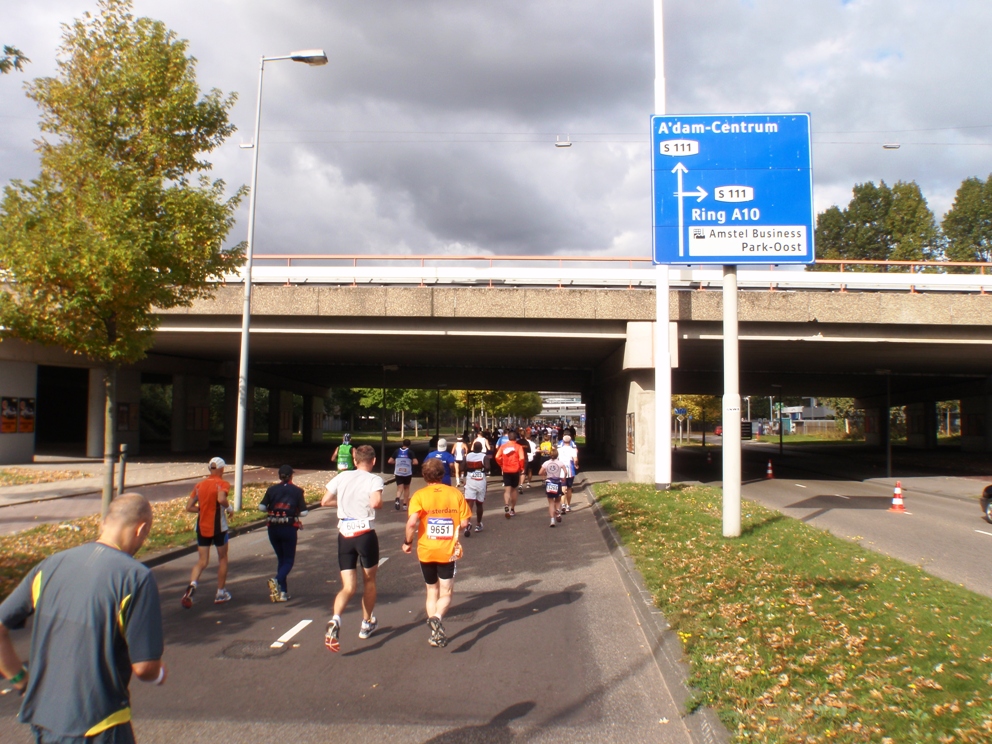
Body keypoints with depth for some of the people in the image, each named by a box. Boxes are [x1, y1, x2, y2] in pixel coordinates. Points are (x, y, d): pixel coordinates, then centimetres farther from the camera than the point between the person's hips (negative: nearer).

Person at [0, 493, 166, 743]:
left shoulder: (51, 565, 0)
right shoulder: (136, 577, -17)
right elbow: (143, 667, -17)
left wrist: (20, 679, 12)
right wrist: (159, 674, 5)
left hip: (40, 720, 6)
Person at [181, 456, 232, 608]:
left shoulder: (199, 485, 7)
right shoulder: (222, 484, -8)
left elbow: (189, 507, 5)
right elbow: (221, 499, -29)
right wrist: (229, 508, -11)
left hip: (202, 527, 4)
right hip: (218, 527, -4)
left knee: (202, 561, 7)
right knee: (222, 558, 14)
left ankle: (192, 585, -21)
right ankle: (220, 593, 20)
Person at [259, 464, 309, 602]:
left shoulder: (272, 489, 4)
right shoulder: (297, 491, -1)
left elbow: (261, 507, -3)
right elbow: (304, 512, -5)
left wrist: (272, 509, 15)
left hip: (273, 528, 3)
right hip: (289, 528, -3)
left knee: (281, 558, 16)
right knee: (289, 560, 5)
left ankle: (283, 591, 13)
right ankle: (277, 580, -23)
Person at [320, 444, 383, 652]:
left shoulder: (342, 477, 6)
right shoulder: (374, 480, -7)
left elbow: (325, 501, 8)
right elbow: (375, 503, -25)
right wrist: (380, 503, -2)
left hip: (344, 535, 3)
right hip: (365, 533, -3)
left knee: (349, 586, 5)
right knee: (369, 580, 21)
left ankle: (335, 620, -23)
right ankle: (367, 624, 34)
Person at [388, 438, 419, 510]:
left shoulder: (397, 451, 1)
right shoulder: (410, 452, -5)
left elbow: (390, 461, -1)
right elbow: (416, 462, -13)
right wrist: (410, 462, 7)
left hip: (398, 473, 1)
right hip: (408, 473, -1)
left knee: (399, 488, 0)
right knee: (406, 488, 18)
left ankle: (398, 499, -31)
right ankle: (404, 504, 20)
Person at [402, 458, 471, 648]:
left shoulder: (420, 495, -7)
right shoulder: (456, 493, -1)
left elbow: (412, 522, -20)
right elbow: (464, 522, -2)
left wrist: (407, 542, -4)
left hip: (426, 551, 0)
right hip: (448, 552, 0)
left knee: (432, 592, 19)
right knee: (446, 593, 8)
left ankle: (436, 633, 15)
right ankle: (437, 617, -22)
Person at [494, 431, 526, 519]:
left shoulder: (503, 446, 2)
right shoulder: (518, 447, -4)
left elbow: (497, 457, -2)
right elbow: (521, 459, -13)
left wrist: (501, 466, 12)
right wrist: (521, 468, 3)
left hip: (506, 471, 1)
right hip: (515, 471, -1)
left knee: (507, 490, -2)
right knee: (514, 489, 15)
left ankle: (506, 507, -27)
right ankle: (512, 510, 24)